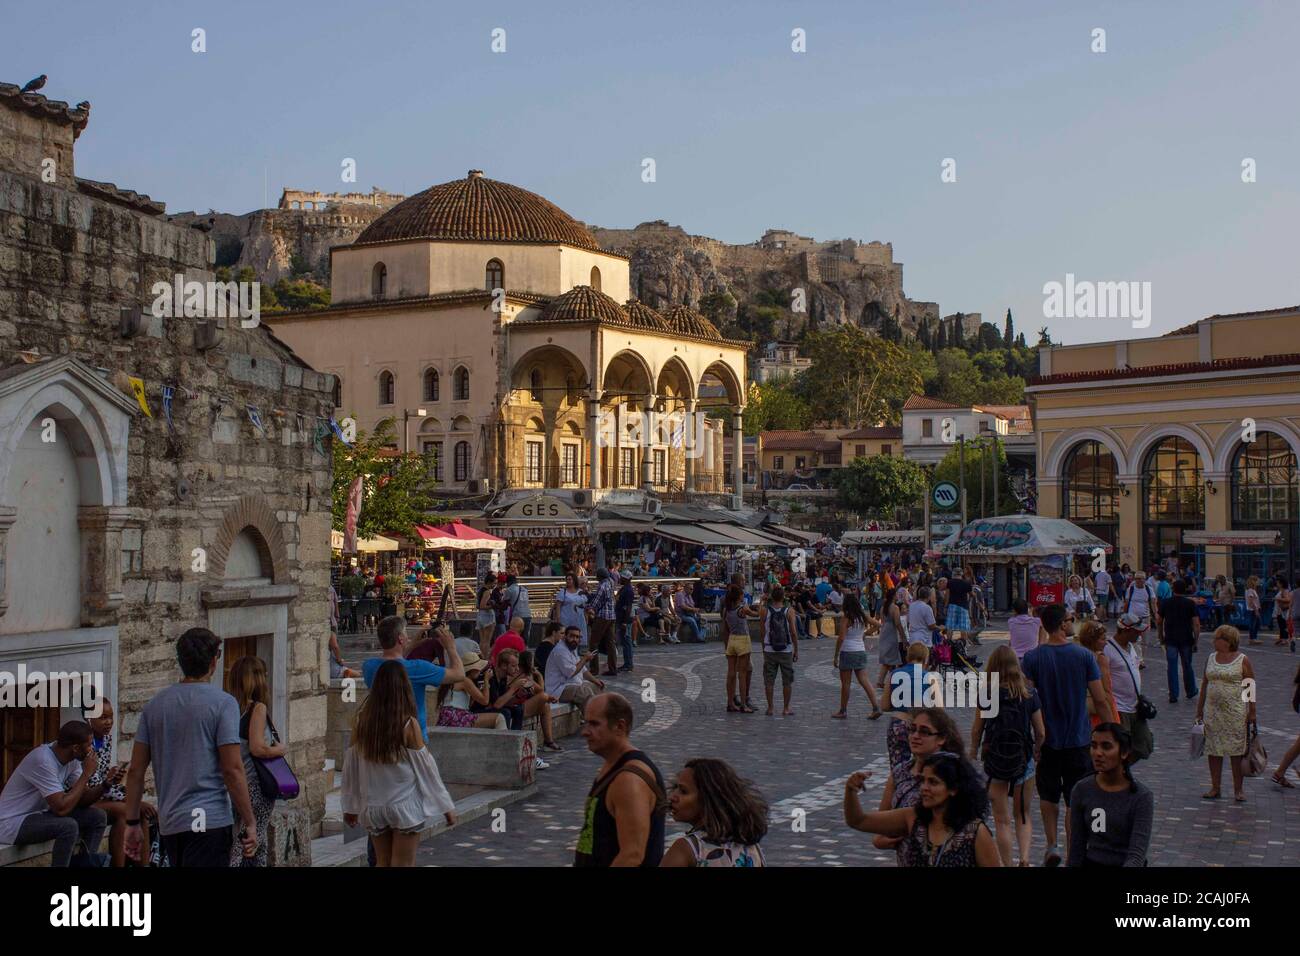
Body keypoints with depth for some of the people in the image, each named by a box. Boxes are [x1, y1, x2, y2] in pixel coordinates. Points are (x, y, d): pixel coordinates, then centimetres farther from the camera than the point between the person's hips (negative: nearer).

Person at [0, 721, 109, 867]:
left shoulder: (72, 758, -3)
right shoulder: (43, 760, -29)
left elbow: (82, 799, 2)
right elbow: (61, 808, -31)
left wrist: (106, 783, -16)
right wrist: (87, 774, -25)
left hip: (38, 814, 9)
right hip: (12, 823, -9)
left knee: (98, 817, -1)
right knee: (69, 826, -31)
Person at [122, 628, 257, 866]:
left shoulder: (155, 704, 10)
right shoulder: (222, 703, -7)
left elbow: (136, 771, 8)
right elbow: (233, 770, -12)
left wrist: (132, 823, 14)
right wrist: (249, 823, -5)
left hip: (168, 824, 7)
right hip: (209, 820, -6)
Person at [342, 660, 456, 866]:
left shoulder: (361, 720, -5)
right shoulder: (408, 724, -15)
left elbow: (351, 764, 3)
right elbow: (426, 766, -10)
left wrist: (350, 806, 15)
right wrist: (446, 805, 0)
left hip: (373, 807, 4)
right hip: (405, 806, -4)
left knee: (382, 863, 16)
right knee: (403, 864, 4)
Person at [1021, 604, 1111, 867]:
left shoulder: (1032, 658, -8)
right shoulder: (1084, 656, -9)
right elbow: (1100, 700, -7)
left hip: (1046, 738, 1)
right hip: (1078, 738, -1)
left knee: (1048, 796, 19)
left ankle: (1052, 846, 16)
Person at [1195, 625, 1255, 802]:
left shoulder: (1243, 661, -4)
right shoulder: (1211, 658, 10)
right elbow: (1205, 684, 15)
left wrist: (1252, 713, -8)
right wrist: (1199, 710, 14)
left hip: (1236, 713, -5)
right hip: (1213, 712, 5)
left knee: (1237, 750, 0)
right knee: (1213, 750, 6)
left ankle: (1238, 789, 10)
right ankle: (1215, 788, 15)